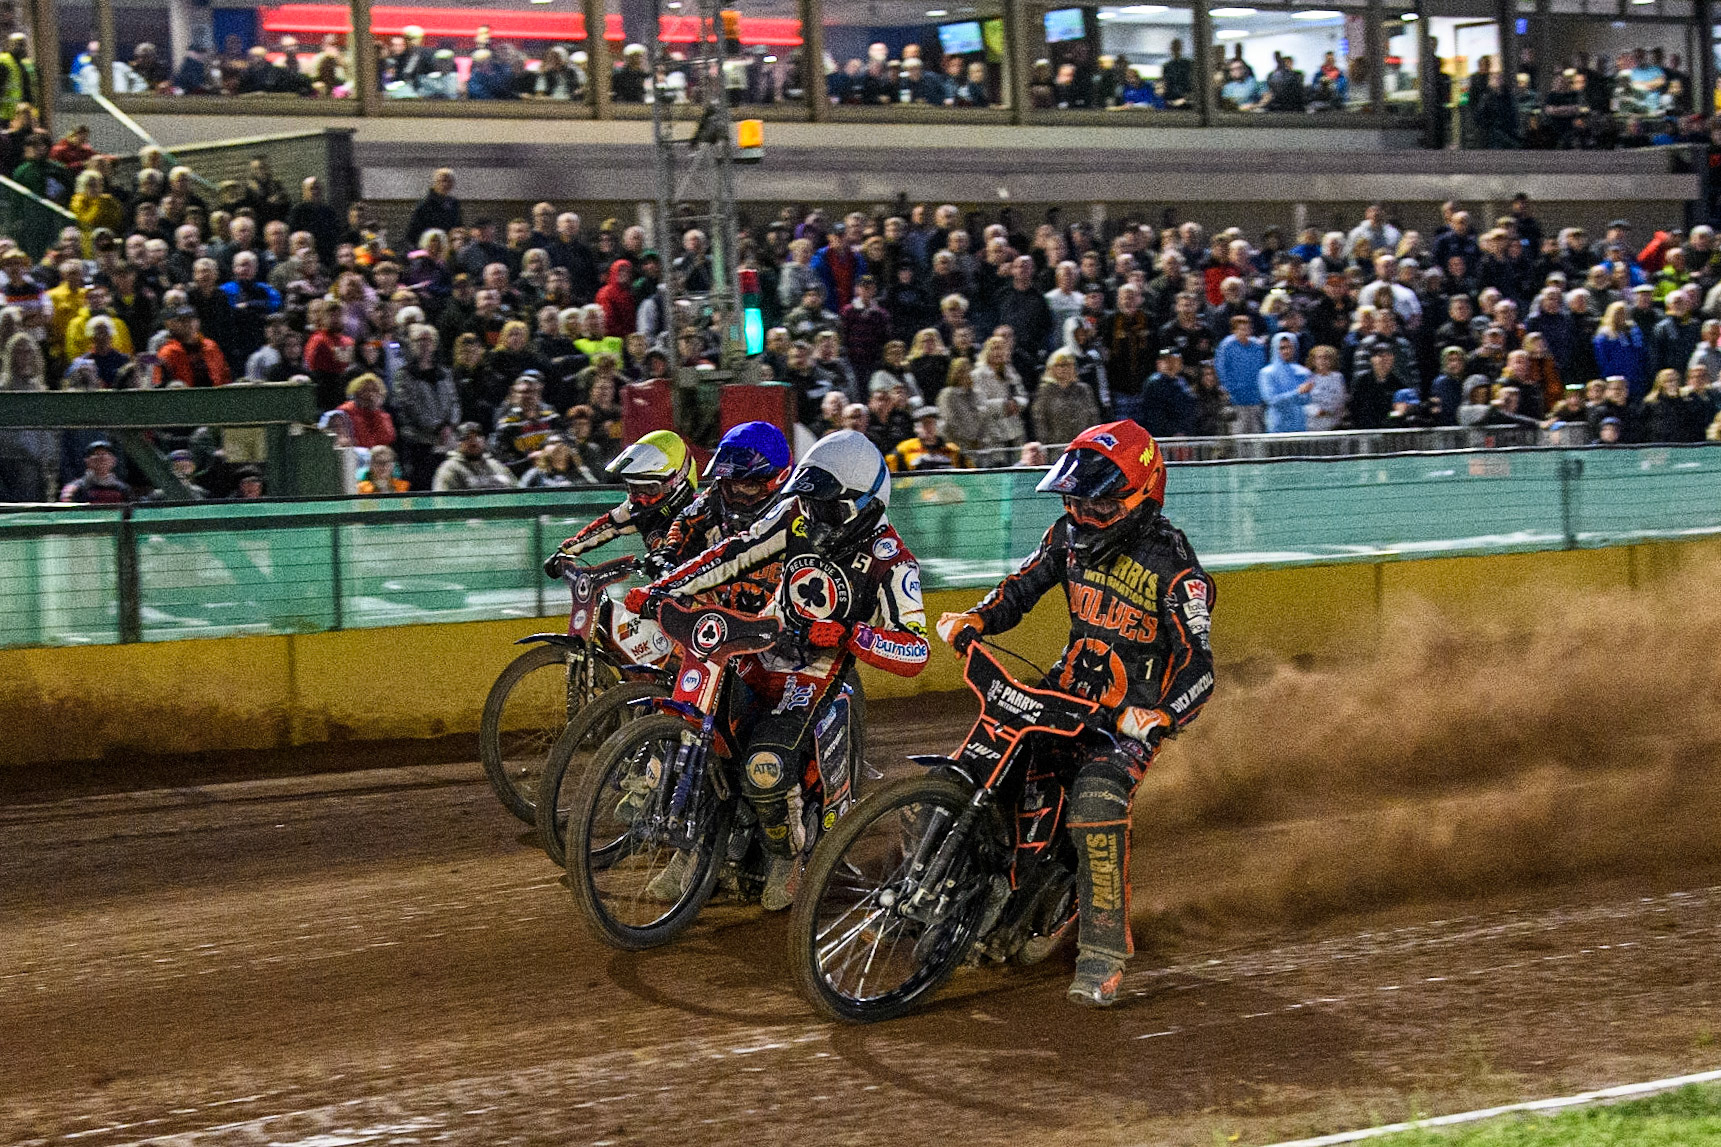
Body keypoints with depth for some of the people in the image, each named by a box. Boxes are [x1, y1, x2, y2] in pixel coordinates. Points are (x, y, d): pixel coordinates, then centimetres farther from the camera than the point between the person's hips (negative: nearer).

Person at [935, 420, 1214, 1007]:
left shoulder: (1174, 566, -16)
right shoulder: (1072, 534, 3)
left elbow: (1198, 667, -20)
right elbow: (1022, 586, 16)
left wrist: (1160, 718, -39)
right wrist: (974, 619, -4)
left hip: (1132, 713, -6)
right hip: (1067, 689, 7)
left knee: (1098, 798, -30)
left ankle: (1102, 954, -26)